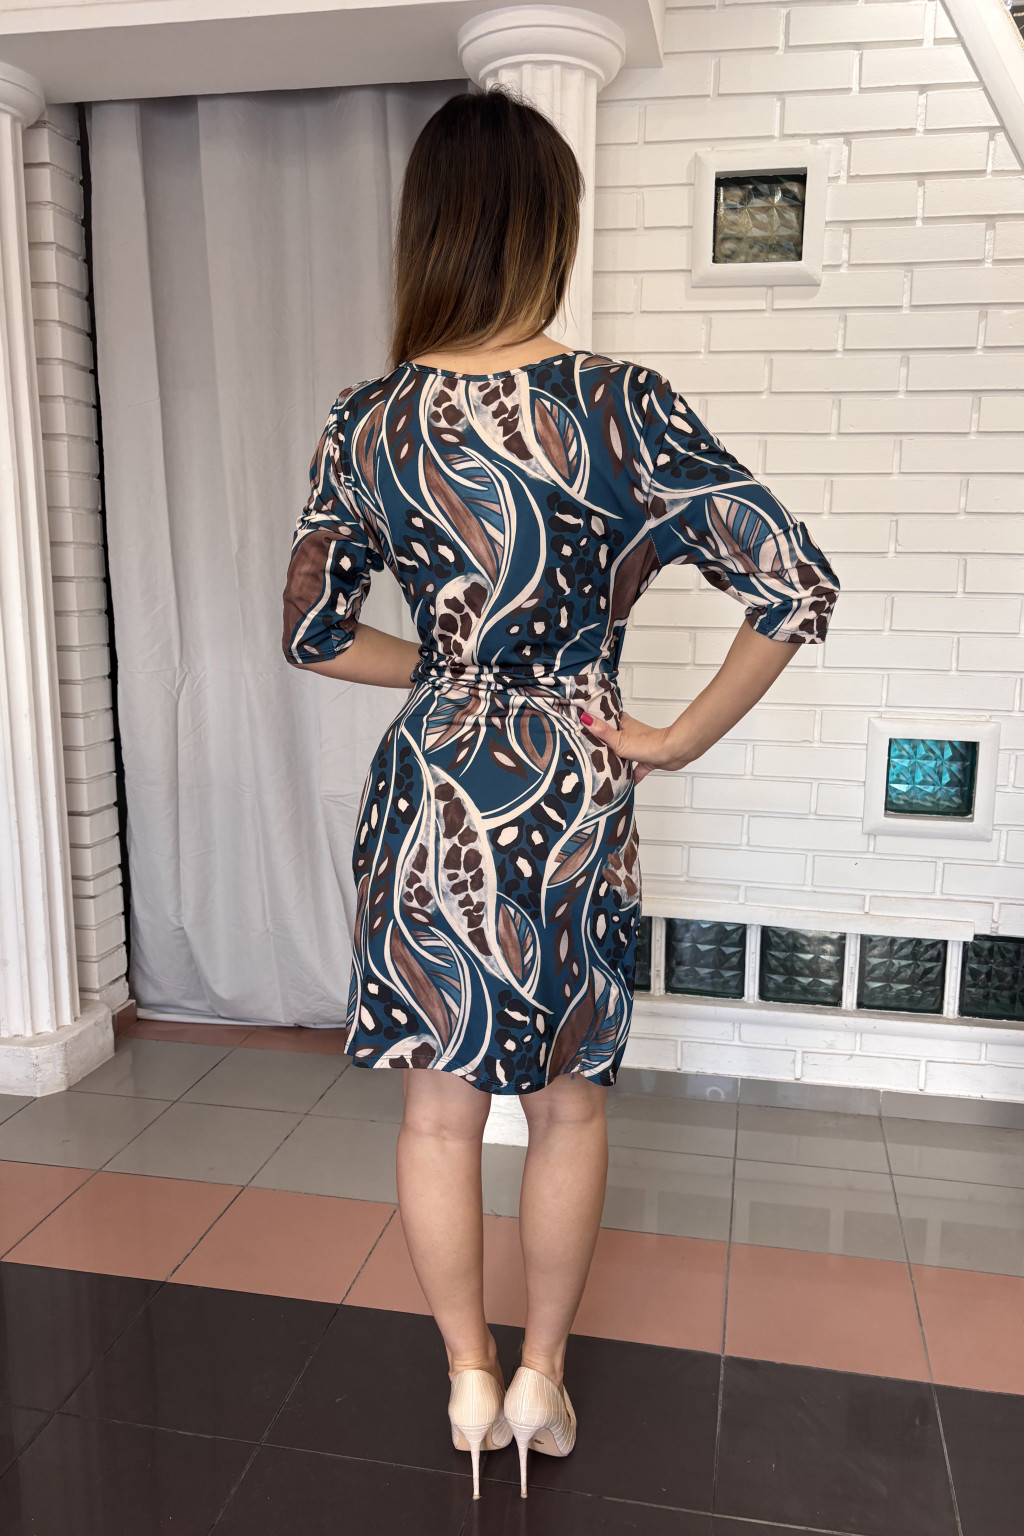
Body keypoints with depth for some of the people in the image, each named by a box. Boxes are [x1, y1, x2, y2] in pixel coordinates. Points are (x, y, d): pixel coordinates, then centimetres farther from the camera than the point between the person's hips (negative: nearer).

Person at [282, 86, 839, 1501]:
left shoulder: (364, 424, -4)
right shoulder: (620, 405, -12)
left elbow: (313, 635, 5)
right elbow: (800, 589, -15)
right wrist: (682, 737, -5)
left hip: (430, 799, 2)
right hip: (573, 802, -1)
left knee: (440, 1109, 18)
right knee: (569, 1107, 18)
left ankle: (468, 1380, 37)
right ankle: (541, 1378, 37)